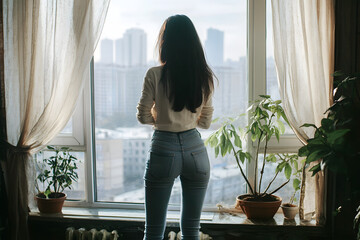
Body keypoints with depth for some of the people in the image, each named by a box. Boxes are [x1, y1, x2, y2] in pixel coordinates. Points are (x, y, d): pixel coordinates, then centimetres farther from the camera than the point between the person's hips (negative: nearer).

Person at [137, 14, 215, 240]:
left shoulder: (155, 75, -10)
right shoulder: (206, 76, 1)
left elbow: (143, 116, -2)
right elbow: (206, 121, 7)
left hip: (164, 149, -3)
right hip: (195, 149, 4)